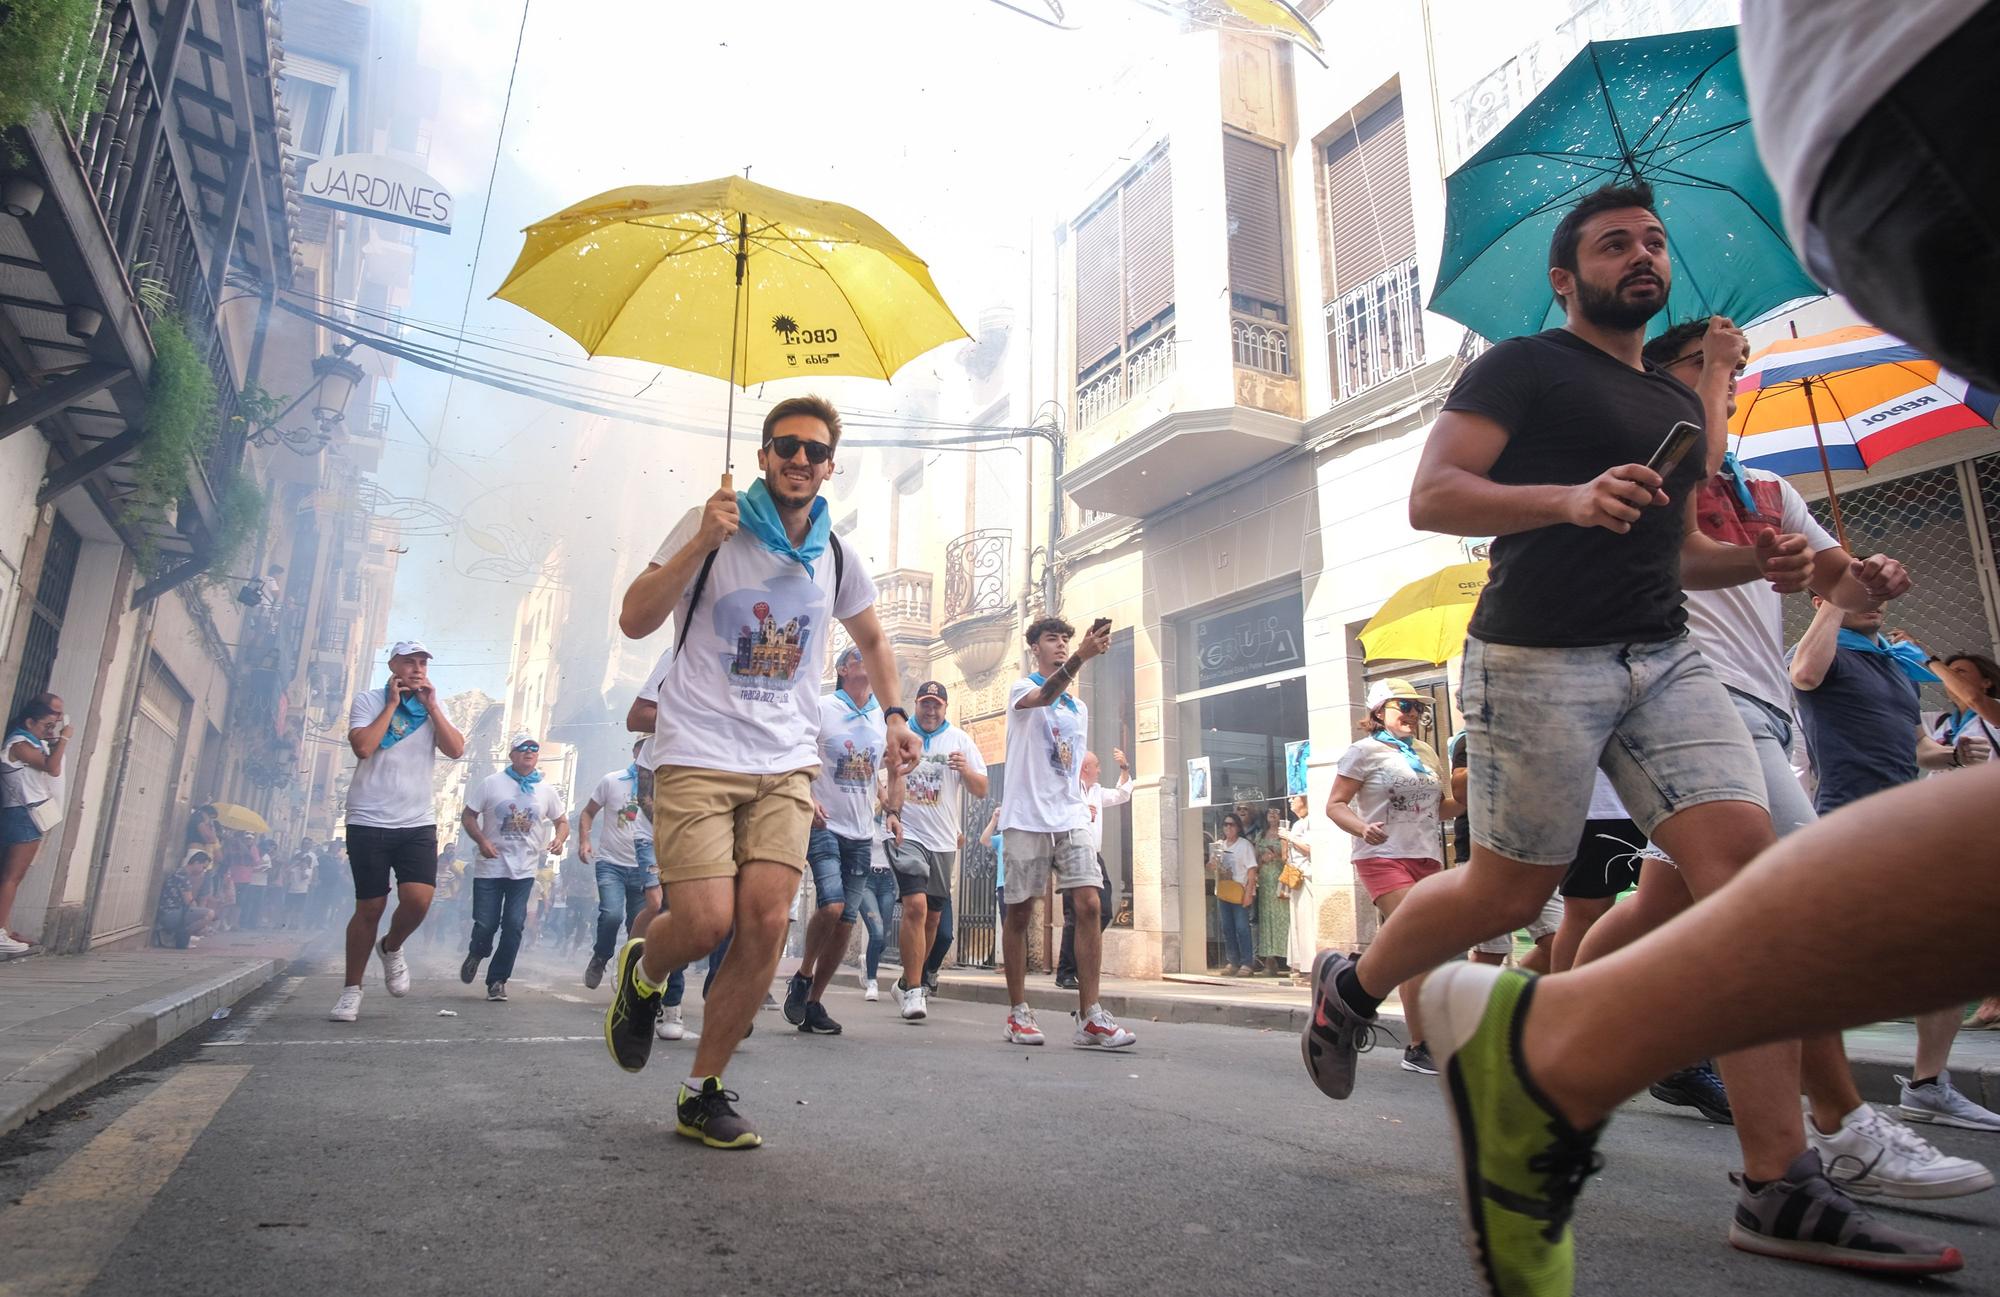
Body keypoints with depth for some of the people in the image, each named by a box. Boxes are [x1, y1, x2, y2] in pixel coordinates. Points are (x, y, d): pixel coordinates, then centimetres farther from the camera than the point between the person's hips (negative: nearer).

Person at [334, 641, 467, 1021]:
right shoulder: (368, 700, 3)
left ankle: (391, 948, 18)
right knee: (370, 907, 1)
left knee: (418, 899, -14)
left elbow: (456, 750, -3)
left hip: (418, 823, 2)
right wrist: (392, 703, -8)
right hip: (369, 822, -2)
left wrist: (430, 705, -5)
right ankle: (351, 990, 19)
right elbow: (363, 748, -14)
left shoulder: (433, 708, 11)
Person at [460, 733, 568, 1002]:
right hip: (490, 868, -1)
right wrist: (481, 840, -14)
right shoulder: (491, 784, 0)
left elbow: (562, 821, 14)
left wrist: (560, 839, -8)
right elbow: (468, 816, 2)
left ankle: (498, 979, 12)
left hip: (524, 871, 1)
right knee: (485, 924, 0)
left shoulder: (546, 790, 6)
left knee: (514, 926, -4)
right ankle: (475, 955, 35)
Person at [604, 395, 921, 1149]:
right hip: (698, 755, -3)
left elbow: (872, 640, 27)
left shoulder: (837, 560, 10)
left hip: (787, 765, 4)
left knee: (765, 924, -7)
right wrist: (701, 543, -18)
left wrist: (893, 715, 13)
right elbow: (634, 622, -8)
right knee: (707, 922, -14)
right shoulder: (712, 527, -2)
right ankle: (641, 975, 24)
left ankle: (703, 1093, 11)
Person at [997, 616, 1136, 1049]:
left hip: (1071, 818, 5)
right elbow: (1044, 695, -25)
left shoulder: (1079, 707, 21)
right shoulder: (1022, 688, 1)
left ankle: (1089, 1017, -9)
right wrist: (1081, 657, -41)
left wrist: (1080, 800, 14)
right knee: (1020, 912, 3)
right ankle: (1018, 1013, 14)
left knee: (1089, 904, -9)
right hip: (1027, 818, -5)